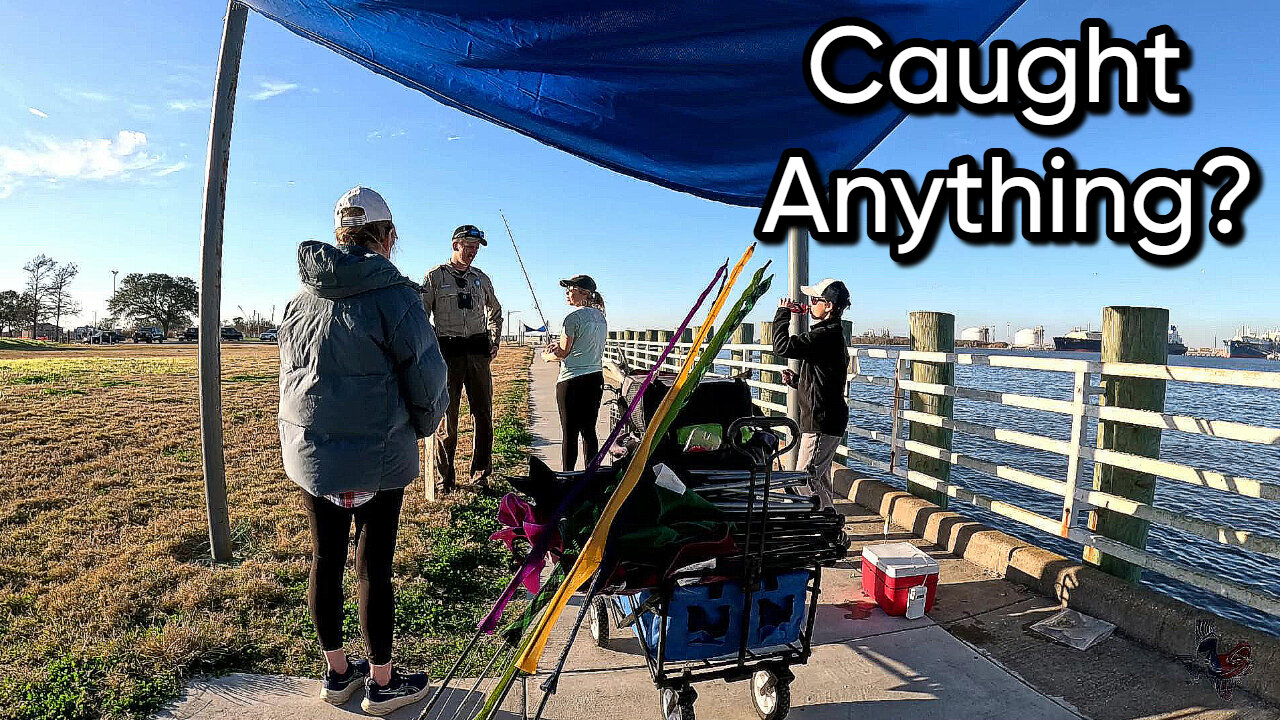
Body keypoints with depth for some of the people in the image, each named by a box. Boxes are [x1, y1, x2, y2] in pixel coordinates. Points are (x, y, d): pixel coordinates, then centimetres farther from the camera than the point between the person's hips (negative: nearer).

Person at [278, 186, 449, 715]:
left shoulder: (301, 296, 7)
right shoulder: (393, 292, -12)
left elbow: (289, 373, 16)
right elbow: (427, 374, -12)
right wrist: (423, 425, 7)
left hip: (309, 453, 6)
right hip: (377, 457, -6)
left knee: (325, 559, 16)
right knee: (373, 565, 5)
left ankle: (336, 672, 34)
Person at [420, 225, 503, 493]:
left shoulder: (481, 278, 15)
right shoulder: (435, 277, 2)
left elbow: (495, 311, 29)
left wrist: (494, 343, 19)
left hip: (478, 352, 4)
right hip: (447, 352, -4)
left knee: (484, 415, 3)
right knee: (447, 416, 0)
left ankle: (480, 476, 14)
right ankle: (445, 479, 12)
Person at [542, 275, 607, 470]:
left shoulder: (574, 317, -12)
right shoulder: (600, 317, 12)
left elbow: (563, 353, -8)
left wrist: (547, 356, 11)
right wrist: (561, 345, 13)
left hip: (572, 380, -8)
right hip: (596, 378, 8)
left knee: (569, 433, -1)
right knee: (589, 430, 11)